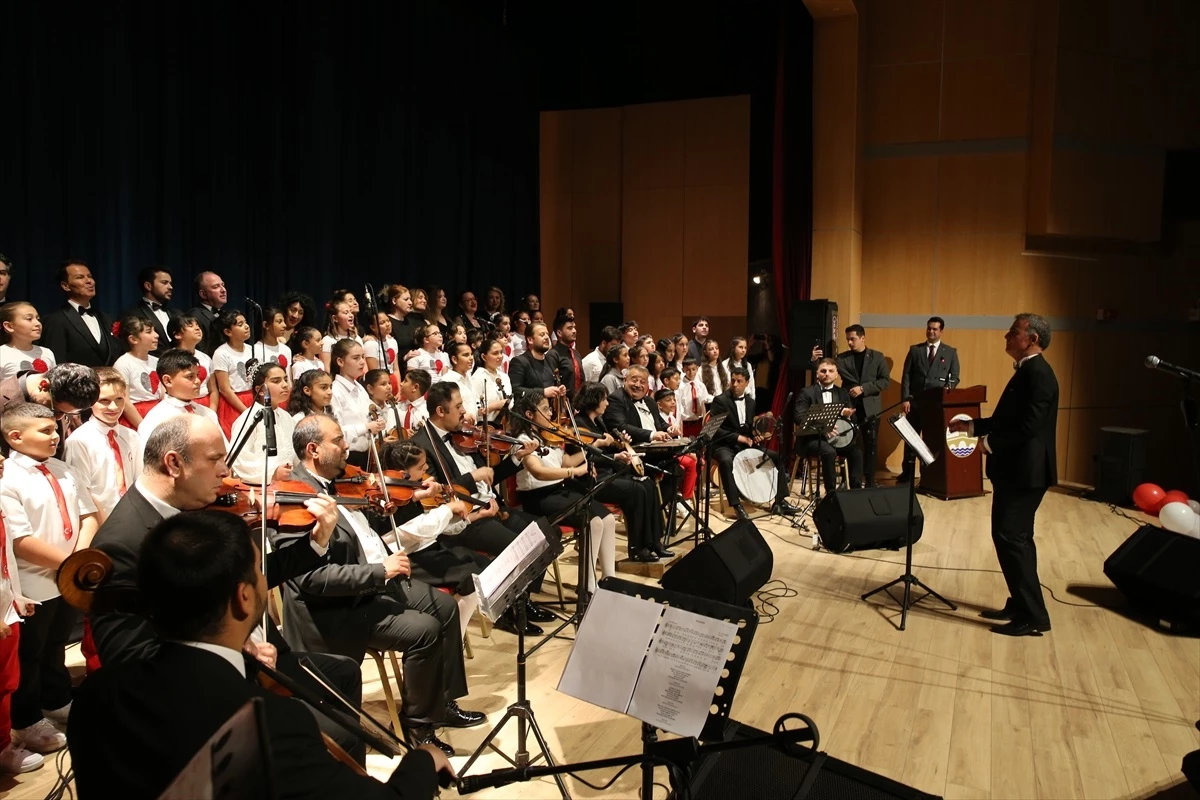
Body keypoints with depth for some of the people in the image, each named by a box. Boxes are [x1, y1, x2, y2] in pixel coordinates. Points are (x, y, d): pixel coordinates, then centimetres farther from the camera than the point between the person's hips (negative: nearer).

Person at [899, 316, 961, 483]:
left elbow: (955, 377, 5)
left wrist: (948, 389, -16)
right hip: (916, 401, 1)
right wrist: (905, 399, -6)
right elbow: (906, 376, 3)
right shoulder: (915, 350, 7)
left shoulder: (950, 352, 6)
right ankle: (907, 474, 11)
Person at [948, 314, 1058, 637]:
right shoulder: (1027, 371, 15)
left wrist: (991, 443, -14)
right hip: (1015, 468, 11)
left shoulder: (1038, 373, -18)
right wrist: (973, 426, 11)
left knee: (1010, 537, -8)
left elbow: (1029, 425, -25)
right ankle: (1021, 605, 26)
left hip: (1025, 470, -11)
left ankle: (1033, 616, -1)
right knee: (1016, 537, 16)